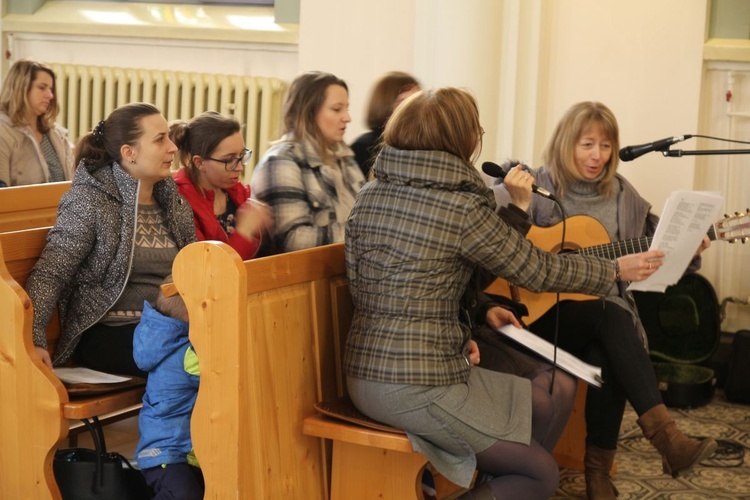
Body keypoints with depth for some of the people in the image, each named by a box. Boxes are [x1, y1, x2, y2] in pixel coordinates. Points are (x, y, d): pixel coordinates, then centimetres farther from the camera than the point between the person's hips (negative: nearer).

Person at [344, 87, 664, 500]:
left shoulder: (369, 196, 5)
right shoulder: (462, 208, -16)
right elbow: (539, 270, -5)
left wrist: (475, 314, 14)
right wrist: (616, 270, 11)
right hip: (419, 385, -8)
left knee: (538, 405, 20)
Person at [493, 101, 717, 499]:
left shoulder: (621, 194, 9)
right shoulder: (539, 186, -4)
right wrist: (519, 205, -30)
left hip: (605, 312, 4)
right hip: (544, 314, -3)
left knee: (606, 358, -31)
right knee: (611, 317, -34)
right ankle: (665, 436, -41)